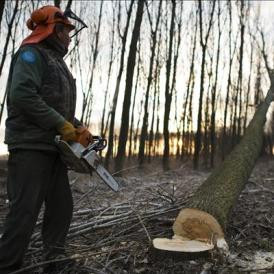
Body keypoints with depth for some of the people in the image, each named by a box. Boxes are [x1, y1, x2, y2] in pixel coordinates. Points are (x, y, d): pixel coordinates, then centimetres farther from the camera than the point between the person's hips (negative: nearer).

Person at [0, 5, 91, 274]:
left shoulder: (56, 61, 24)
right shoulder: (32, 54, -4)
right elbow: (22, 95, -21)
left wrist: (78, 127, 6)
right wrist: (63, 126, -18)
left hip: (53, 148, 9)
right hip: (31, 146, -9)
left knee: (61, 208, 9)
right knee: (25, 210, -10)